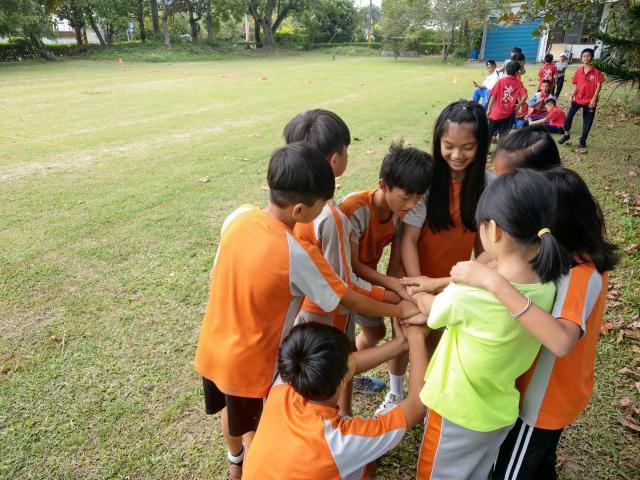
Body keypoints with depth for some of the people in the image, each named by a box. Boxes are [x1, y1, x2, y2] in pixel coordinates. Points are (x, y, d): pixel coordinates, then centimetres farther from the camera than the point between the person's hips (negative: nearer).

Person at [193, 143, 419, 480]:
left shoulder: (238, 217, -14)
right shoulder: (299, 256, -29)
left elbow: (220, 275, 1)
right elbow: (349, 301, -16)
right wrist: (397, 310, -1)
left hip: (212, 347, 7)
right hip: (249, 361, -6)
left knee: (232, 410, 32)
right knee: (253, 426, 22)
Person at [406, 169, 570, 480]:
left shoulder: (467, 296, -34)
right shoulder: (546, 286, -14)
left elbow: (430, 307, -11)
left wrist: (416, 294, 11)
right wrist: (436, 287, 7)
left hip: (458, 414, -5)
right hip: (501, 413, 6)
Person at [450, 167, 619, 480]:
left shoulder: (579, 276, -35)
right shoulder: (583, 257, -8)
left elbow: (561, 342, -52)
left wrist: (494, 282, -56)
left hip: (544, 401, -8)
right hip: (554, 393, 8)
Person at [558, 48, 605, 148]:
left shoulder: (596, 71, -8)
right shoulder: (578, 71, 3)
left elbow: (599, 85, -9)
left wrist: (594, 99, -16)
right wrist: (573, 96, -2)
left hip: (590, 101, -2)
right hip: (578, 98, 2)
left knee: (587, 121, 5)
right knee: (569, 116, -12)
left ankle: (583, 140, 16)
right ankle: (566, 134, 9)